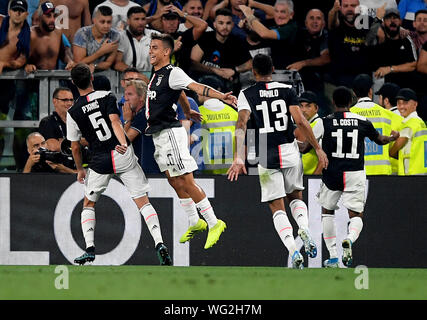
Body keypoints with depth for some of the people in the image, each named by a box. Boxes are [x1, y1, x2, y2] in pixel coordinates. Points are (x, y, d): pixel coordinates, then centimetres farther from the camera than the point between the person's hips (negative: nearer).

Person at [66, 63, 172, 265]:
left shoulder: (73, 112, 2)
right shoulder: (107, 97, 0)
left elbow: (75, 146, 8)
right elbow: (115, 122, -18)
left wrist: (80, 170, 23)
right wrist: (123, 144, -32)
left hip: (100, 162, 0)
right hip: (124, 156, 0)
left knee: (88, 204, 19)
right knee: (143, 202, 1)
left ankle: (90, 249, 5)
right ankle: (159, 243, -16)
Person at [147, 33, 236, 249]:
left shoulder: (172, 73, -13)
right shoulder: (157, 75, 15)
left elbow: (196, 87, -27)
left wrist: (220, 96, -43)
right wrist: (187, 112, 50)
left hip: (171, 132, -9)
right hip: (159, 136, 9)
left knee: (186, 182, -10)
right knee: (175, 182, 13)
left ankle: (214, 224, -5)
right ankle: (195, 223, 24)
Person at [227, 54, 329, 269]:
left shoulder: (246, 94, 1)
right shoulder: (286, 90, 3)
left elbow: (242, 124, -13)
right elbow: (300, 121, -6)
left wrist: (239, 158, -20)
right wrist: (317, 148, 1)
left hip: (266, 158, -1)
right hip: (290, 153, 1)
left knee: (277, 208, 5)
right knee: (295, 197, 23)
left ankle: (293, 251, -16)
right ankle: (304, 228, -8)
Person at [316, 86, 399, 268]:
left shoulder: (325, 122, -3)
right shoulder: (362, 122, 1)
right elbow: (380, 140, 18)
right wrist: (393, 137, 40)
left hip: (331, 174, 0)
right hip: (355, 174, 0)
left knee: (327, 211, 19)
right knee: (356, 215, 7)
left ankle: (333, 256, 14)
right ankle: (350, 239, -28)